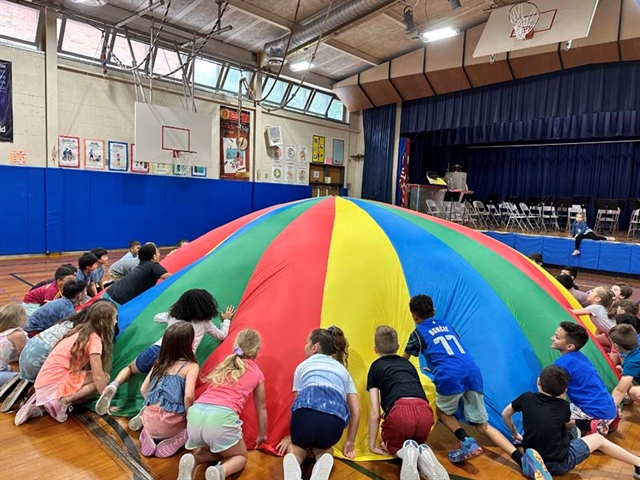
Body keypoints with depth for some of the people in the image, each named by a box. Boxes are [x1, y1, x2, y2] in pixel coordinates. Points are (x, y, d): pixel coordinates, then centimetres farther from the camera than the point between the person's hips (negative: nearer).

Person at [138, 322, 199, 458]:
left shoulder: (160, 362, 9)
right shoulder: (191, 366, -9)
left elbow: (143, 390, 13)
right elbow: (189, 396, -20)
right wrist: (189, 416, -3)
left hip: (149, 421, 5)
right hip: (170, 425, -5)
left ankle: (151, 438, 11)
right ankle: (170, 443, 1)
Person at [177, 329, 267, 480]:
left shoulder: (223, 365, 28)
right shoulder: (257, 372, 17)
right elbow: (261, 408, 29)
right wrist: (262, 436, 45)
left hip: (196, 413, 5)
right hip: (221, 416, -5)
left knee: (214, 451, 32)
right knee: (240, 456, 21)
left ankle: (192, 461, 0)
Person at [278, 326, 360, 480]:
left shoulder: (303, 366, 28)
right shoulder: (343, 370, 33)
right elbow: (356, 410, 27)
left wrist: (292, 436, 43)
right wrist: (350, 442, 36)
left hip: (306, 412, -1)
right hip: (335, 419, 2)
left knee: (298, 445, 32)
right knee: (323, 447, 35)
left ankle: (292, 466, -2)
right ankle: (324, 460, 1)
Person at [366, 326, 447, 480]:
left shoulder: (375, 367, 20)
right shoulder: (408, 364, 32)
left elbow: (375, 413, 14)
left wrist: (372, 445, 22)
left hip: (400, 411, -3)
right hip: (425, 412, 3)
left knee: (391, 446, 31)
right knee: (417, 442, 35)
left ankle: (406, 451, -5)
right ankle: (423, 452, -1)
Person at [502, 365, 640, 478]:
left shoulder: (526, 398, -4)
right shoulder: (563, 406, -6)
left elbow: (505, 414, 10)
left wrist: (515, 434, 25)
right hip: (559, 463, -3)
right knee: (598, 439, 15)